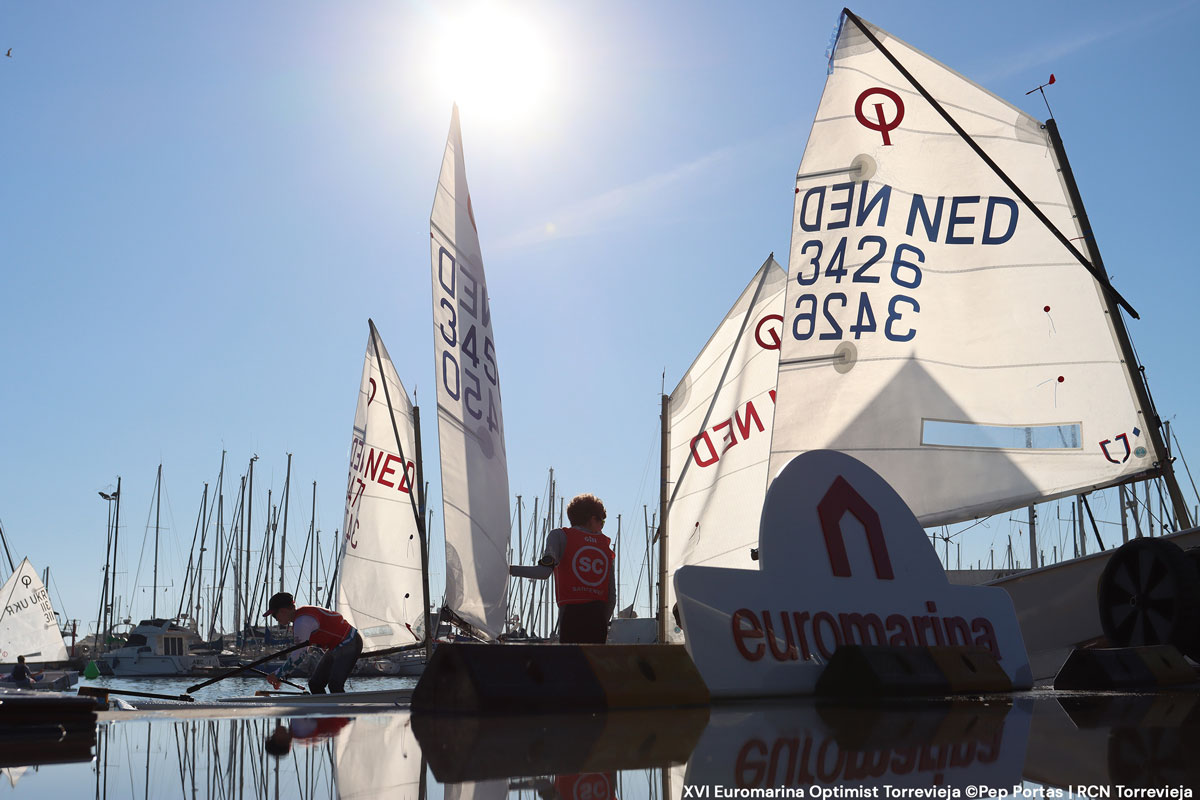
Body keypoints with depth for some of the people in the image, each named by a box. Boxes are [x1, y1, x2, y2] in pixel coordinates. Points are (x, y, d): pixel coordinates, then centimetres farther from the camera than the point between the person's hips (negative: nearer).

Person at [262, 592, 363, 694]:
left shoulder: (302, 621, -23)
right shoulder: (298, 618, 9)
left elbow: (298, 656, -23)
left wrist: (277, 675, -13)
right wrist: (282, 676, 11)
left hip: (349, 644, -11)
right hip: (336, 647, 11)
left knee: (335, 686, -23)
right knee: (315, 684, 7)